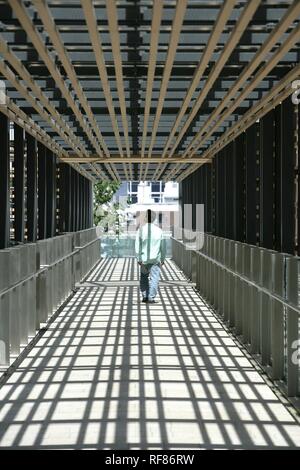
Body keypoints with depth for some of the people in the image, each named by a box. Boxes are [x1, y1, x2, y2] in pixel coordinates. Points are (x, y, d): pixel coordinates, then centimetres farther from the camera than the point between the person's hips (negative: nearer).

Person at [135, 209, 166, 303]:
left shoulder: (141, 230, -5)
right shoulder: (159, 230, -1)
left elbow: (137, 246, -8)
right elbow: (163, 246, 5)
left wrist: (139, 259, -4)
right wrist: (162, 259, 14)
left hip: (144, 259, 1)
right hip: (155, 259, -1)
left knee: (144, 278, 16)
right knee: (154, 278, 2)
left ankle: (145, 296, 16)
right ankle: (151, 298, -3)